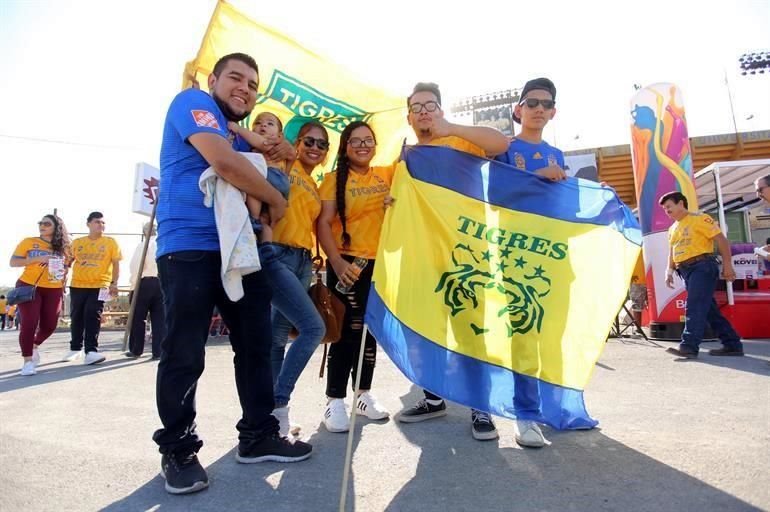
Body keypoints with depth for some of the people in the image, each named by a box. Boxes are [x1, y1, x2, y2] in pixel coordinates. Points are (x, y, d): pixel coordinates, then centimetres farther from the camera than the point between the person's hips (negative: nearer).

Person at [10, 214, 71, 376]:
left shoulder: (63, 247, 6)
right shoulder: (28, 242, -1)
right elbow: (13, 262, -4)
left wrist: (62, 284, 6)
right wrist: (37, 259, -18)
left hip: (53, 290, 3)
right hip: (29, 287, -3)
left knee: (50, 325, 6)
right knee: (30, 323, -10)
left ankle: (34, 346, 38)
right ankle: (28, 361, 0)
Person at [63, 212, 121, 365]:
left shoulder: (110, 242, 2)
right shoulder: (77, 242, 9)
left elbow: (116, 264, 0)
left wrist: (114, 283, -9)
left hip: (99, 285, -3)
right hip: (77, 285, 3)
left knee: (93, 317, -8)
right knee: (76, 317, 10)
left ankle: (91, 351, -9)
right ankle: (75, 348, 24)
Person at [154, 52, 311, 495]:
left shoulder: (239, 138, 22)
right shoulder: (192, 101, 0)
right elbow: (222, 160, -17)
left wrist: (280, 152, 9)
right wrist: (276, 199, -5)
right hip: (188, 249, -8)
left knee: (256, 344, 8)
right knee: (185, 355, -2)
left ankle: (259, 436, 20)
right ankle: (177, 450, 16)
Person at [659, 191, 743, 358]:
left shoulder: (699, 219, -3)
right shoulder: (672, 229, 19)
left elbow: (721, 240, -8)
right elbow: (672, 252, 23)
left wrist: (727, 265, -13)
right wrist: (669, 271, 11)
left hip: (702, 266, -8)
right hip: (685, 270, 8)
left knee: (695, 306, -16)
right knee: (708, 308, 9)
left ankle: (689, 345, -21)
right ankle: (732, 344, 17)